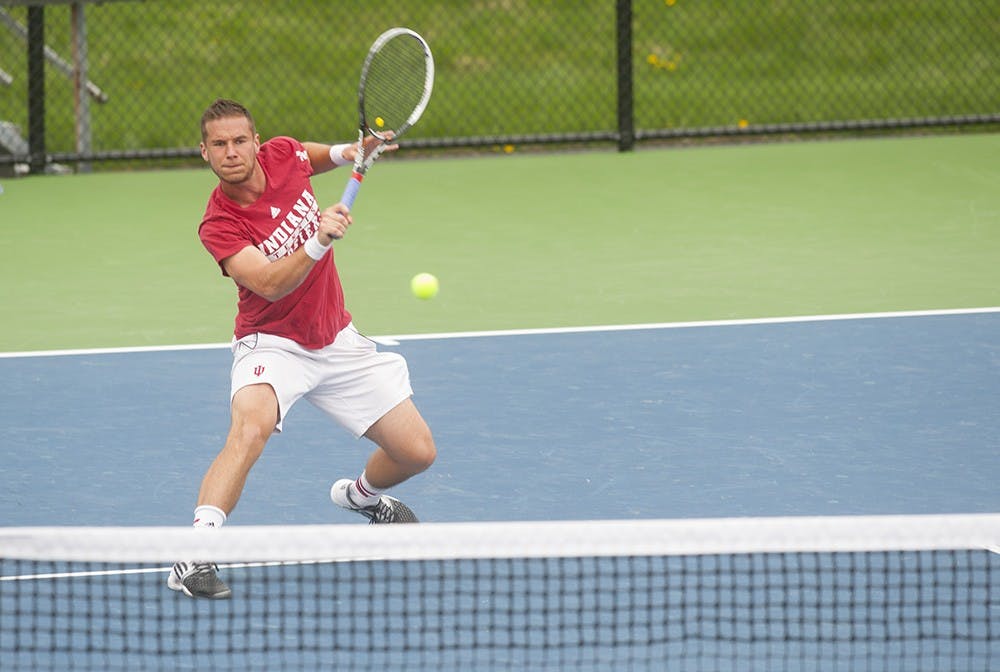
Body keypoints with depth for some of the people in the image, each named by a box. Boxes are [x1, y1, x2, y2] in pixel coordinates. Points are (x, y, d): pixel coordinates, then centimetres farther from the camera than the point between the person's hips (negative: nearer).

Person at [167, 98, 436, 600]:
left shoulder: (284, 155, -7)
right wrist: (318, 242, -46)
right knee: (251, 427, -37)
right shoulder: (219, 226, -21)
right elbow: (270, 284, -33)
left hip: (338, 341, 5)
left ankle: (361, 494, 39)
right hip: (272, 345, -5)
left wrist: (350, 153, 6)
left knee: (417, 452, 4)